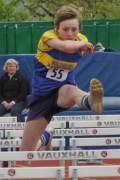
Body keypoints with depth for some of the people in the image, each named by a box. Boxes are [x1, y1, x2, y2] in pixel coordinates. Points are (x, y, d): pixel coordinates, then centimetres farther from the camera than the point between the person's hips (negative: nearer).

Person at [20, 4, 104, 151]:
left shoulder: (82, 41, -4)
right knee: (26, 150, 0)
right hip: (42, 94, 0)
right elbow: (65, 46, -41)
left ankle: (90, 101, -80)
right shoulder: (48, 37, -18)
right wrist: (82, 44, -26)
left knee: (71, 91, -42)